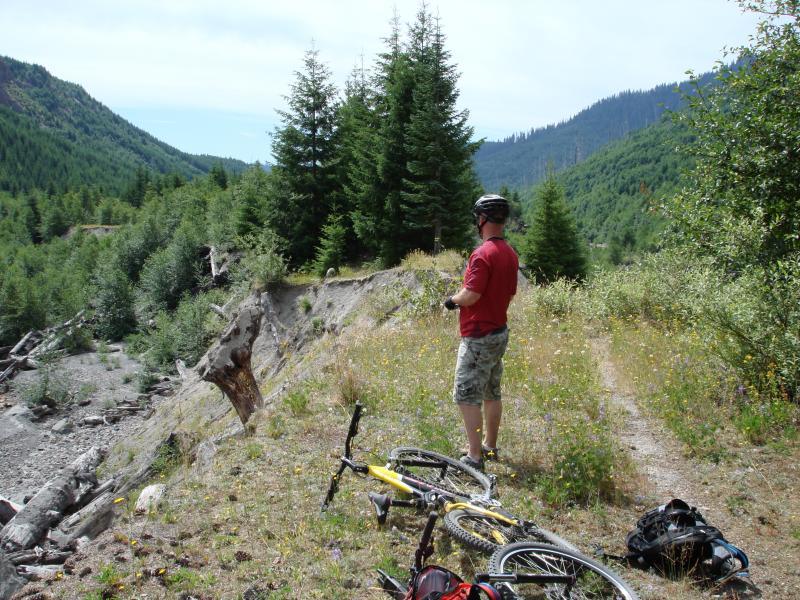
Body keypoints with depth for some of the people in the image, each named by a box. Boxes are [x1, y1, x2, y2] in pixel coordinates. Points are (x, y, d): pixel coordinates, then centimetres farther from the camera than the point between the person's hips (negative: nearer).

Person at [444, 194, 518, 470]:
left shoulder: (483, 254, -21)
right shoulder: (511, 254, 9)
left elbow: (471, 295, -24)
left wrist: (452, 299, -5)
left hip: (478, 337, -9)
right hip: (500, 331, 9)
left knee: (466, 396, -3)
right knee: (492, 393, 17)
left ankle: (474, 457, 1)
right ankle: (490, 447, 28)